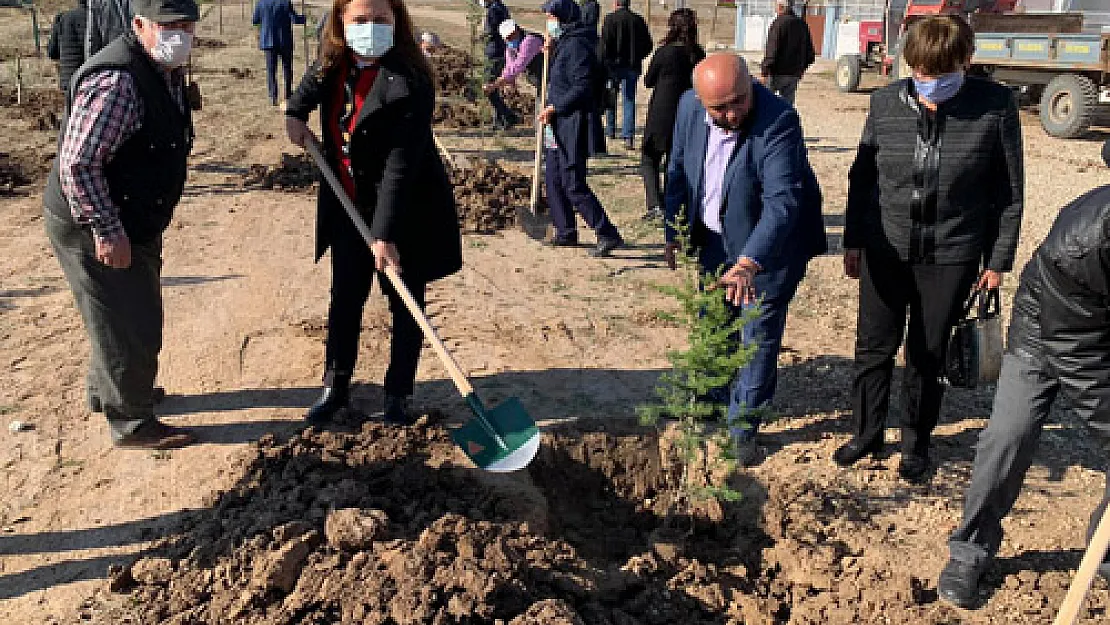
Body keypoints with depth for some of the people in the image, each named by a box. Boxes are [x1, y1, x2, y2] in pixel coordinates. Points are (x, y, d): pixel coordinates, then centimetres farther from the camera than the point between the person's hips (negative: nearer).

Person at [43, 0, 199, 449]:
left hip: (133, 222, 10)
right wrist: (107, 232, -26)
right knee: (130, 328, 3)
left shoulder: (167, 72, 5)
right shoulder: (117, 82, -28)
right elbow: (77, 165, -29)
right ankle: (132, 424, 21)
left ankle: (106, 391, 47)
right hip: (93, 230, -10)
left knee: (134, 316, 25)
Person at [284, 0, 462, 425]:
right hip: (349, 206, 6)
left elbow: (401, 164, -29)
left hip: (404, 210, -6)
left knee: (405, 303, 7)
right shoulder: (333, 64, -3)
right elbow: (313, 82, 25)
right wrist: (295, 112, 6)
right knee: (344, 298, 14)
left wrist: (385, 234, -33)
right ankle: (335, 387, 29)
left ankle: (399, 394, 23)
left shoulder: (408, 82, -25)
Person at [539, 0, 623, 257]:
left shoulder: (576, 45, -16)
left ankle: (608, 235, -6)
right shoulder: (563, 44, 15)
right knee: (552, 178, 15)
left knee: (573, 184, -10)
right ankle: (566, 232, 25)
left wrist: (554, 107, -17)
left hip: (573, 125, -11)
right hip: (559, 126, 11)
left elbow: (582, 88, -23)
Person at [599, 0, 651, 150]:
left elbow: (605, 43, -15)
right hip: (633, 66, 3)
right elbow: (648, 45, 6)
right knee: (629, 100, 5)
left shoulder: (610, 19, -7)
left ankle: (611, 130, 19)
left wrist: (603, 63, -8)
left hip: (614, 64, -3)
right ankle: (628, 136, -1)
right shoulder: (639, 20, 5)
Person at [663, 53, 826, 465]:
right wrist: (673, 232, 4)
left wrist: (749, 262, -50)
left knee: (759, 334, 3)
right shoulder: (689, 107, -13)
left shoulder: (778, 121, -31)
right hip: (714, 238, 6)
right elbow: (678, 169, 2)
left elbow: (782, 201, -39)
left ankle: (743, 427, 20)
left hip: (769, 243, -5)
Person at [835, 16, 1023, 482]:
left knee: (928, 356, 11)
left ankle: (916, 444, 32)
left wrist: (998, 260, -2)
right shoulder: (886, 102, -6)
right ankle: (867, 433, 32)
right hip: (884, 250, 2)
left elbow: (1008, 192, -3)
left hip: (952, 256, -1)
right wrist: (853, 241, 6)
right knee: (873, 348, 11)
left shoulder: (995, 106, -11)